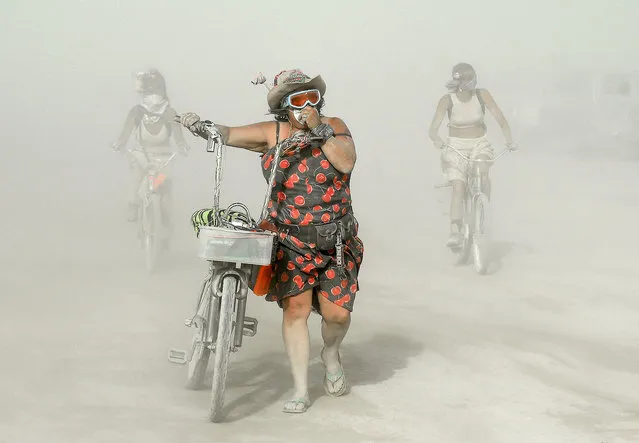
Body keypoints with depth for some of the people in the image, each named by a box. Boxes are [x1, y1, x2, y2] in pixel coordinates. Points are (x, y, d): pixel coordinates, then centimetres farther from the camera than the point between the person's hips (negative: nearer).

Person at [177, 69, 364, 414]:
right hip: (290, 240, 0)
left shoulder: (334, 127, 0)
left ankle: (330, 354, 31)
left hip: (335, 240, 0)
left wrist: (318, 130, -21)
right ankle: (301, 391, 5)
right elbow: (229, 135, -6)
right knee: (295, 308, -9)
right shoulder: (272, 134, 1)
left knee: (336, 312, -6)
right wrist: (199, 126, -23)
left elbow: (346, 162, -15)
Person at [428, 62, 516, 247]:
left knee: (482, 175, -28)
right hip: (456, 147, -1)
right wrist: (437, 140, -42)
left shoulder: (482, 95, -8)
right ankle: (455, 233, -19)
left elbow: (500, 119, -7)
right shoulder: (447, 100, -12)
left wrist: (509, 140, -23)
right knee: (458, 188, -18)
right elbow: (433, 129, -19)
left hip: (479, 145, 1)